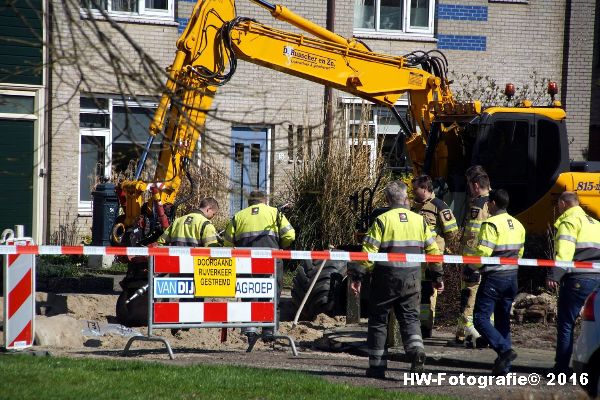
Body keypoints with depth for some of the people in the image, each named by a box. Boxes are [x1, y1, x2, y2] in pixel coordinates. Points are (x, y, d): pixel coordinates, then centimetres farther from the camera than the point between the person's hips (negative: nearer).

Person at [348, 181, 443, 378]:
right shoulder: (419, 220, 5)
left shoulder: (382, 220, -7)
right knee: (410, 317, 10)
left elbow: (368, 250, -12)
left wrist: (356, 276, -8)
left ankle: (377, 366, 10)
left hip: (386, 277, -3)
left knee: (378, 320, 8)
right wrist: (437, 276, 18)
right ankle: (416, 349, -18)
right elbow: (433, 250, 8)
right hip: (412, 279, 3)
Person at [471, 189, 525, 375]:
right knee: (503, 320, 12)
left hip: (493, 278, -8)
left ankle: (505, 349, -20)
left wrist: (471, 266, -2)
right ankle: (504, 366, 9)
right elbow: (520, 252, 15)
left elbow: (483, 252, -19)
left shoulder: (491, 224, -14)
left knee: (481, 318, -4)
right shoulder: (518, 225, 11)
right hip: (512, 277, 8)